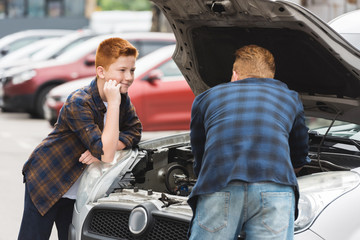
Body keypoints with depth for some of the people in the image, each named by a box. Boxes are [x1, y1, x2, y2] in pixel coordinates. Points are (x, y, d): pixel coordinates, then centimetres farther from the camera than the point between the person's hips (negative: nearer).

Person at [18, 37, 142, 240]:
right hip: (45, 182, -6)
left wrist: (101, 149, -19)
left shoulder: (122, 98, -4)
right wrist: (113, 104, -33)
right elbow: (106, 156, -32)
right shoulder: (79, 104, -27)